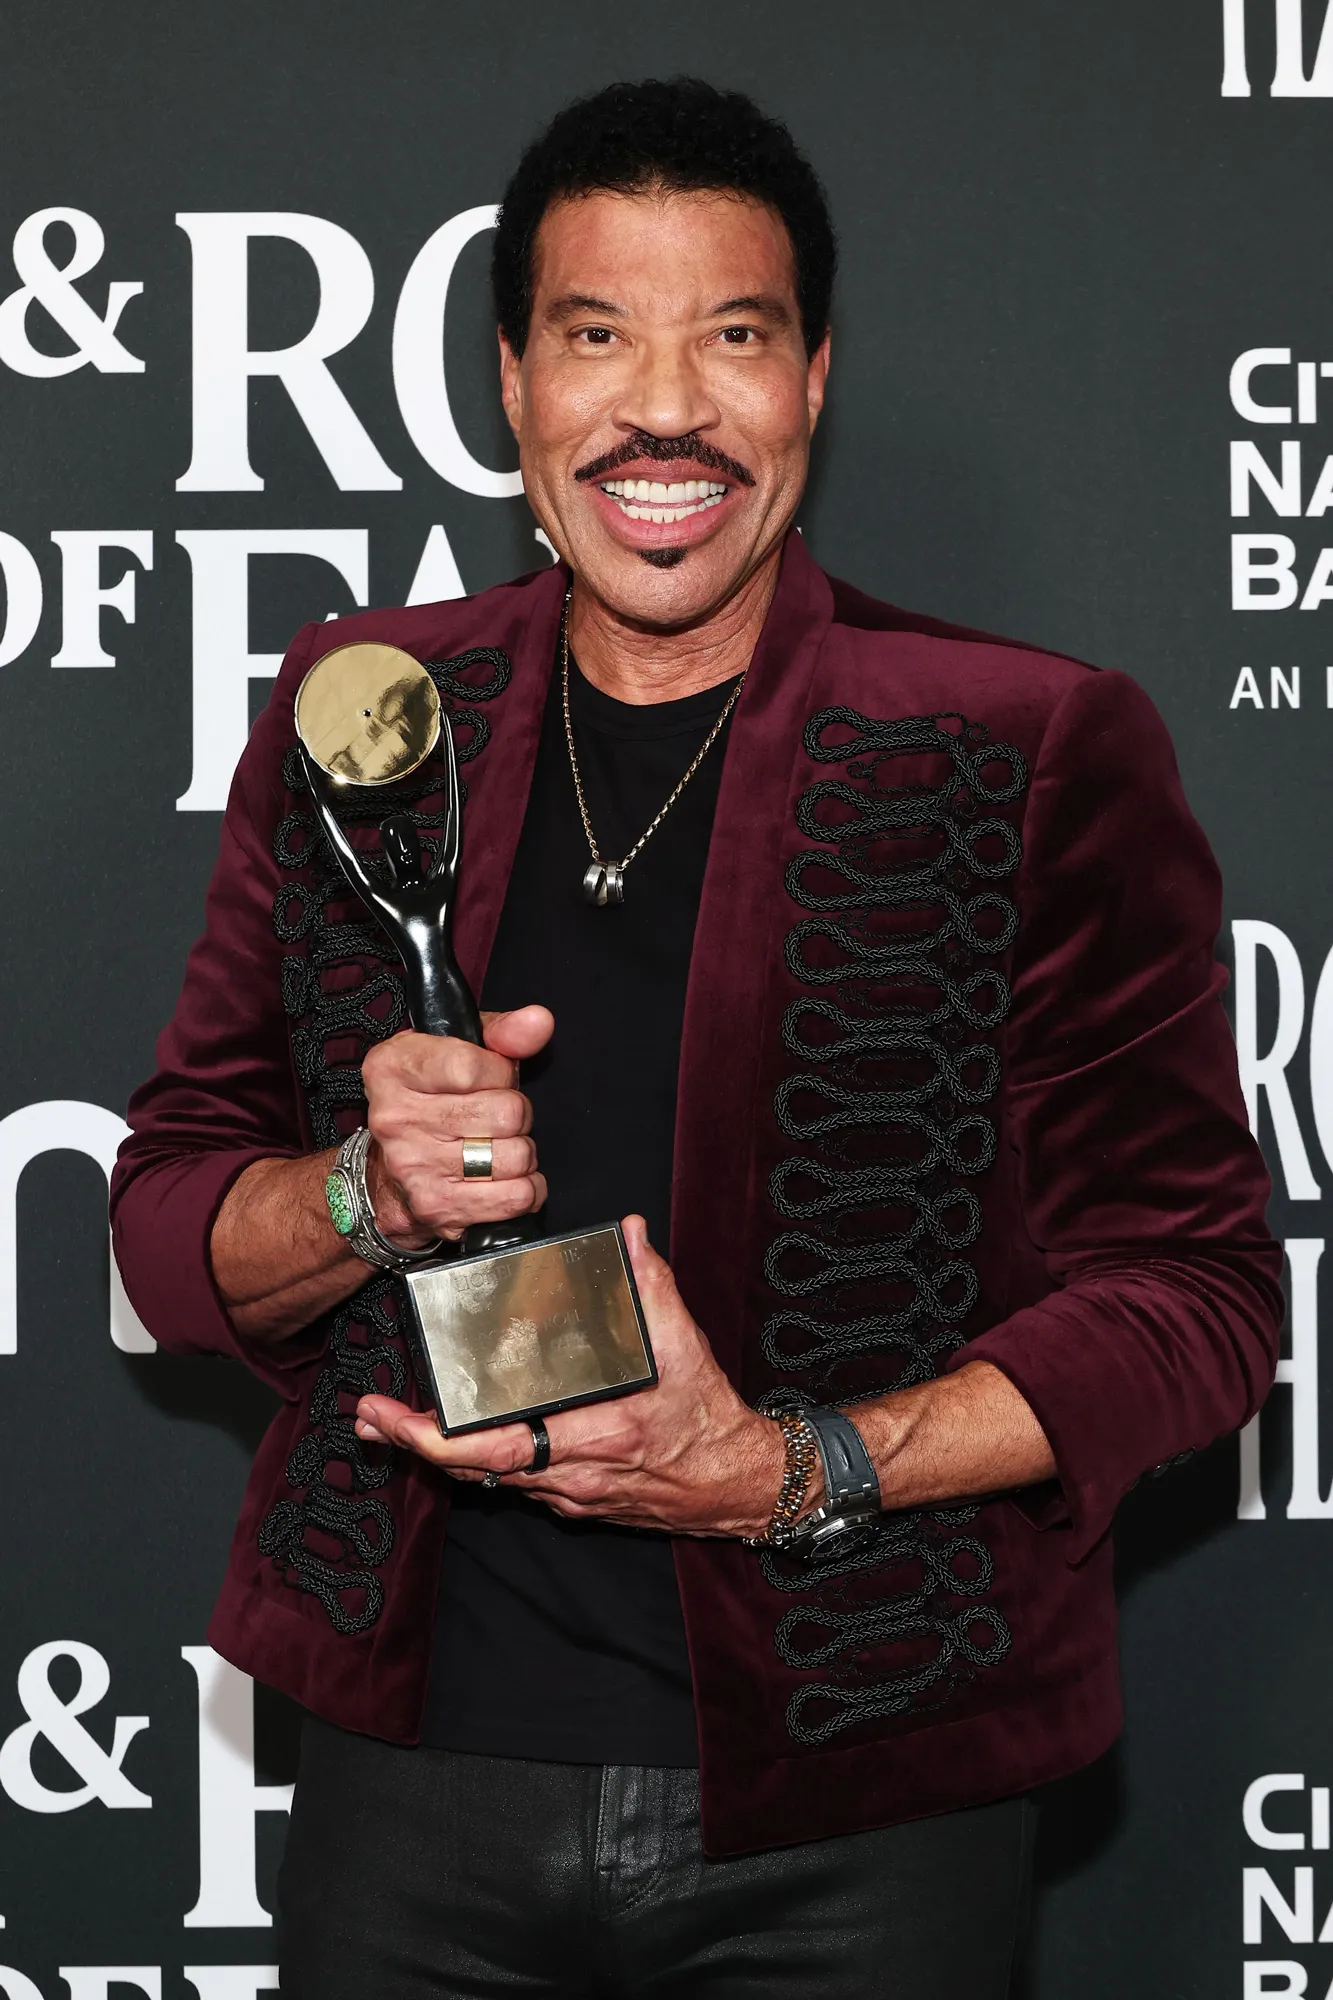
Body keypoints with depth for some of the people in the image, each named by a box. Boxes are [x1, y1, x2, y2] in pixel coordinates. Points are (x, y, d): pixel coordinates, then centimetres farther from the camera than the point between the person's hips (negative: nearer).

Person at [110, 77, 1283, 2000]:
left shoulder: (1032, 754, -6)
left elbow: (1198, 1294, -6)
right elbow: (169, 1223, 8)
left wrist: (799, 1472, -18)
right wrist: (373, 1194, -14)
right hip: (415, 1784, 3)